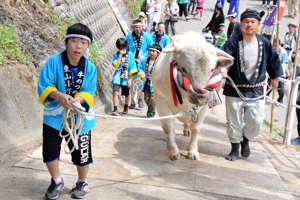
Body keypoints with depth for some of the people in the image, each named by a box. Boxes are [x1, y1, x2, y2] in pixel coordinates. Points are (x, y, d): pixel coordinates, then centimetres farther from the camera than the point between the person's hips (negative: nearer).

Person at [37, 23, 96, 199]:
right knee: (50, 151, 6)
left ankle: (82, 183, 37)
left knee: (81, 153, 9)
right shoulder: (54, 61, -13)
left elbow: (89, 92, -15)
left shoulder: (90, 67, -9)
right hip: (55, 115, 0)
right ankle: (57, 181, 36)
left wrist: (78, 99, -36)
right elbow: (44, 86, -19)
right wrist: (59, 95, -38)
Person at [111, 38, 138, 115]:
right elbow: (116, 66, -14)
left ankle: (126, 107, 38)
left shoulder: (130, 55, -3)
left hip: (126, 77, 0)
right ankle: (115, 109, -8)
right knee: (115, 92, -16)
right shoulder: (116, 55, 1)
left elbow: (131, 68, -2)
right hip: (117, 77, 0)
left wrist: (130, 79, -5)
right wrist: (120, 56, -17)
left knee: (126, 94, 13)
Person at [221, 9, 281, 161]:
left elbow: (274, 60, 15)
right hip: (234, 89, -2)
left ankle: (246, 140, 35)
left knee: (256, 122, 5)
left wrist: (275, 77, 23)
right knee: (234, 121, 7)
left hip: (256, 90, 2)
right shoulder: (233, 42, -10)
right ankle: (235, 148, 27)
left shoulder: (265, 43, -1)